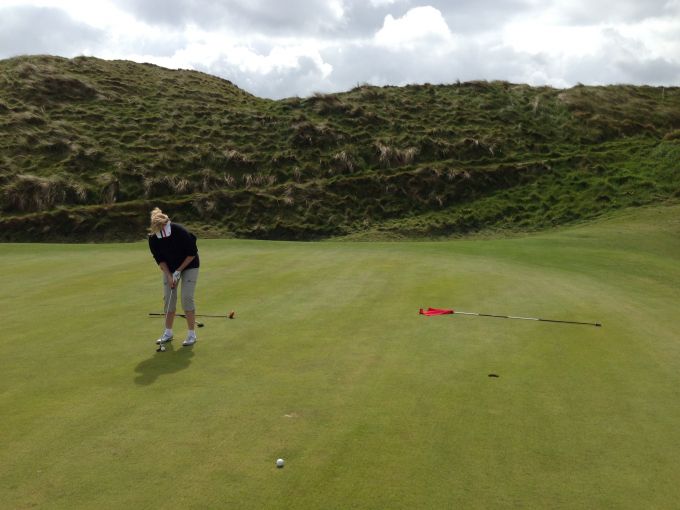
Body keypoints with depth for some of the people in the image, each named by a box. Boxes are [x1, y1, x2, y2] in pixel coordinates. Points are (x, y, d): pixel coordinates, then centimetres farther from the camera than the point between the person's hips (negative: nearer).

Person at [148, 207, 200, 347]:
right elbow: (159, 259, -6)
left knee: (187, 297, -12)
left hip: (188, 266, -4)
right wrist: (169, 275, -16)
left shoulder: (180, 231, -29)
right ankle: (168, 333, 14)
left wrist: (179, 271, -17)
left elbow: (192, 253, -19)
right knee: (168, 298, 1)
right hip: (169, 268, 4)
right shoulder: (153, 238, -17)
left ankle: (192, 334, -5)